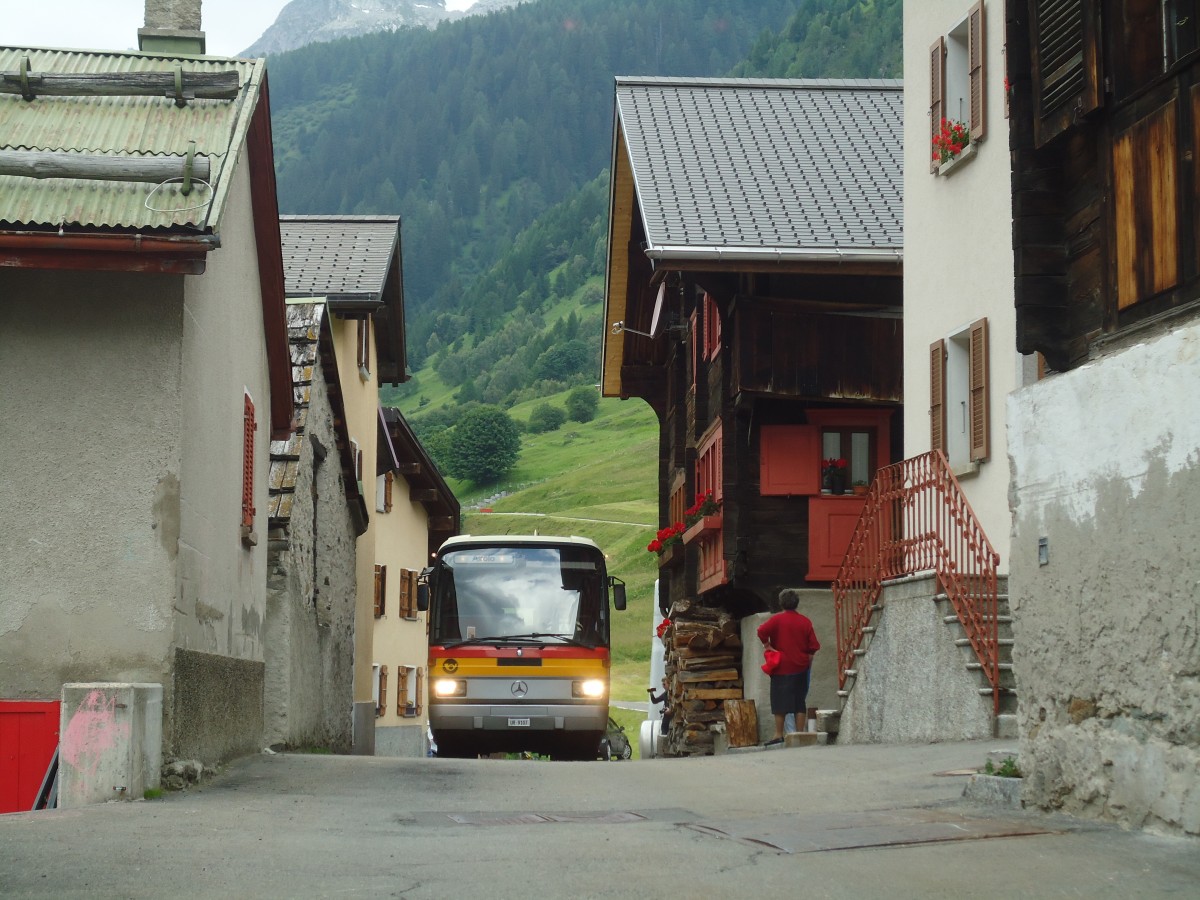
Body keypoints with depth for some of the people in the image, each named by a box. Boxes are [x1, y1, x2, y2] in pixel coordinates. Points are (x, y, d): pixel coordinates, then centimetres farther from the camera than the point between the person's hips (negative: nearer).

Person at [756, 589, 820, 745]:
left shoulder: (777, 619, -7)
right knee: (800, 701, 8)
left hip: (782, 668, -3)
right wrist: (808, 659, 17)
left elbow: (762, 631, -22)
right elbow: (813, 646, 3)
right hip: (801, 667, 3)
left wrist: (767, 646, -8)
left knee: (780, 702, -1)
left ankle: (779, 735, -3)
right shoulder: (805, 621, 3)